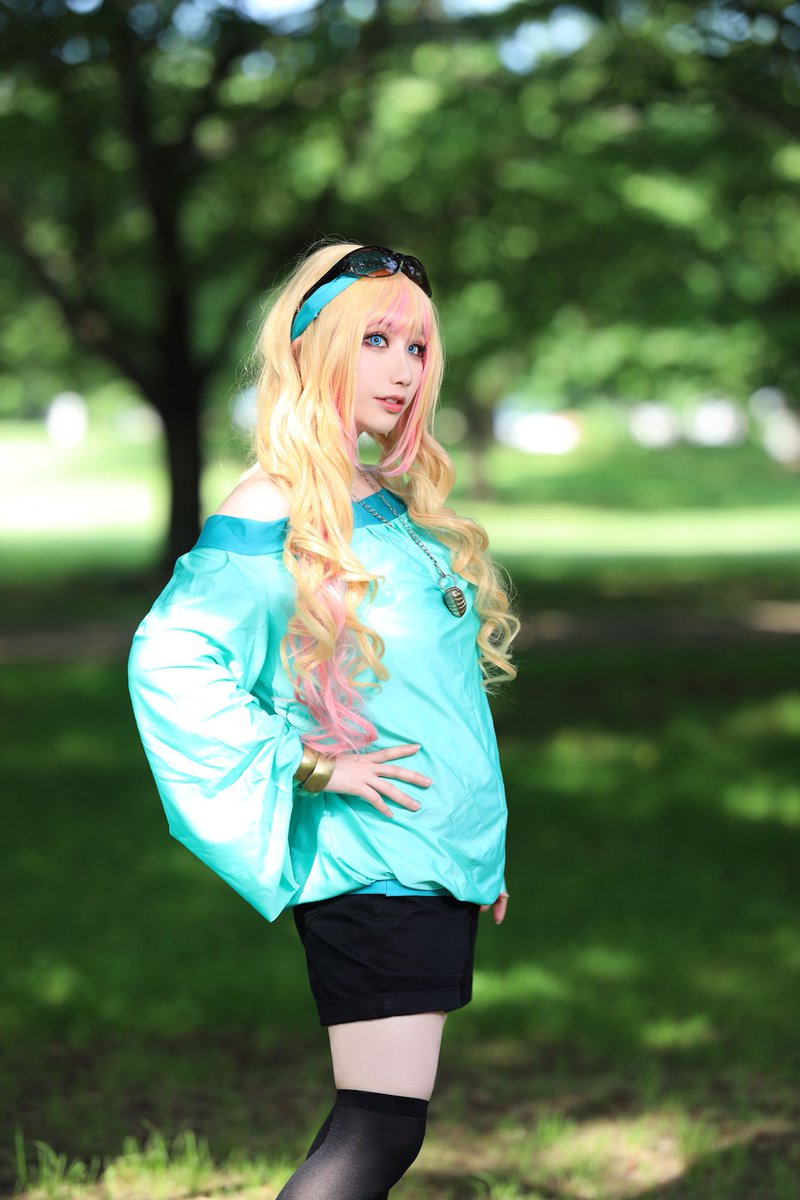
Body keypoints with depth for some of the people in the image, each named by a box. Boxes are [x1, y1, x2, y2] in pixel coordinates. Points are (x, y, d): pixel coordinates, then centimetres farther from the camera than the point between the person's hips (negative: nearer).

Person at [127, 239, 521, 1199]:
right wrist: (309, 765, -20)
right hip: (366, 861, -8)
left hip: (440, 861, 8)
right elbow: (168, 661, -24)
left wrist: (482, 851, 21)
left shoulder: (401, 502, 13)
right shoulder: (271, 515, -13)